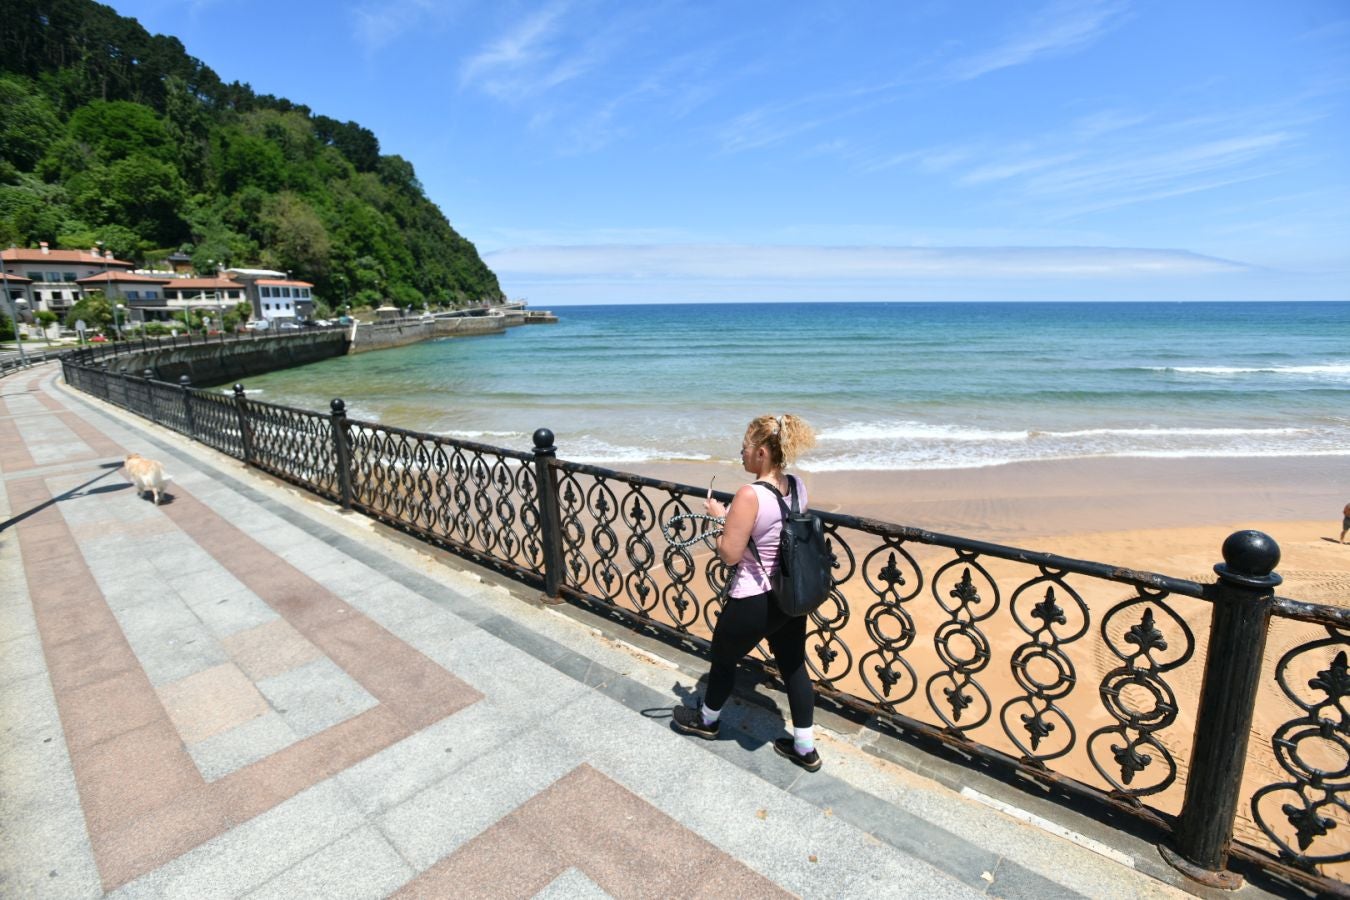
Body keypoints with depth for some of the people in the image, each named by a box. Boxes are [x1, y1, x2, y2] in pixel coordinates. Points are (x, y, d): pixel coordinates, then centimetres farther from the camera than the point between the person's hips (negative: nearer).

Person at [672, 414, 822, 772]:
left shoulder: (750, 495, -27)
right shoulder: (797, 486, -3)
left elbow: (729, 554, -22)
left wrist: (718, 517, -7)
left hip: (754, 603, -7)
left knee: (723, 658, 20)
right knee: (794, 665, 20)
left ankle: (706, 720, 46)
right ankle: (805, 747, 35)